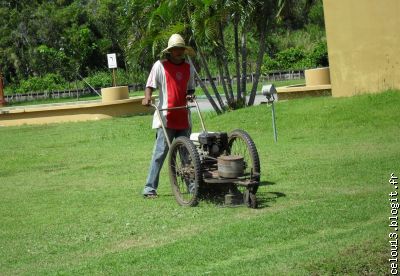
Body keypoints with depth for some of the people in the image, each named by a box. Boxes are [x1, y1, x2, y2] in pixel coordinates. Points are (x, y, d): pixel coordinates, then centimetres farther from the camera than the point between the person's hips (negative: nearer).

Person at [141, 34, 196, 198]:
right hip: (166, 117, -5)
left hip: (183, 118, 5)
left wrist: (190, 95, 2)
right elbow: (150, 85, -4)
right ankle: (150, 187, -6)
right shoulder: (160, 66, -2)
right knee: (161, 152, -8)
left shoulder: (188, 68, 13)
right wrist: (147, 98, -23)